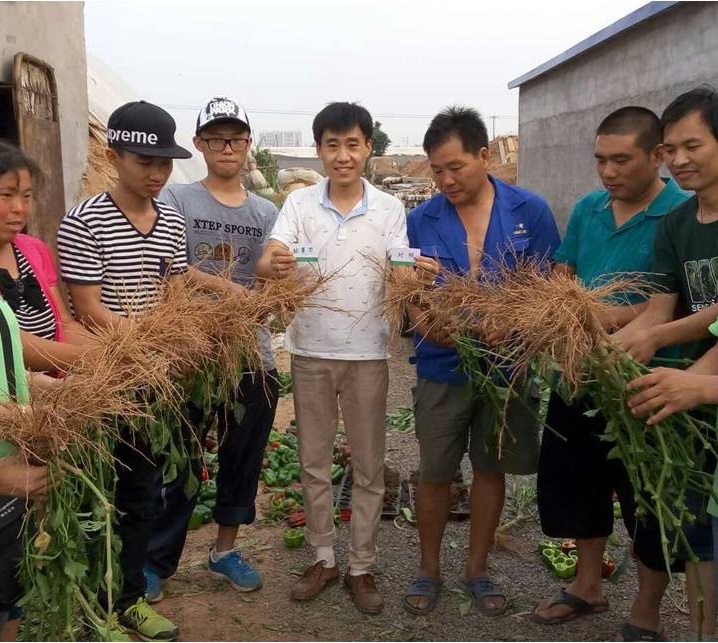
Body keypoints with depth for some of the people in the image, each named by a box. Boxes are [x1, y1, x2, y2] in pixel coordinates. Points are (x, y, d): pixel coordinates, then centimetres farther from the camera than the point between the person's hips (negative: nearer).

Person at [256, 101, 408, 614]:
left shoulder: (389, 208, -1)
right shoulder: (299, 204, -1)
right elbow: (266, 264, -14)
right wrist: (274, 266, -38)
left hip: (368, 353, 0)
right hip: (310, 351, 1)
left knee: (369, 467, 9)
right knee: (314, 463, 12)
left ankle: (362, 567, 24)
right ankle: (323, 559, 29)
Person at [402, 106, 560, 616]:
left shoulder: (530, 211, -5)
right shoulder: (420, 220, -3)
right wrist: (425, 321, -24)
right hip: (443, 366, 0)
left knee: (491, 468, 14)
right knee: (435, 473, 10)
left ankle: (478, 569, 34)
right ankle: (430, 569, 32)